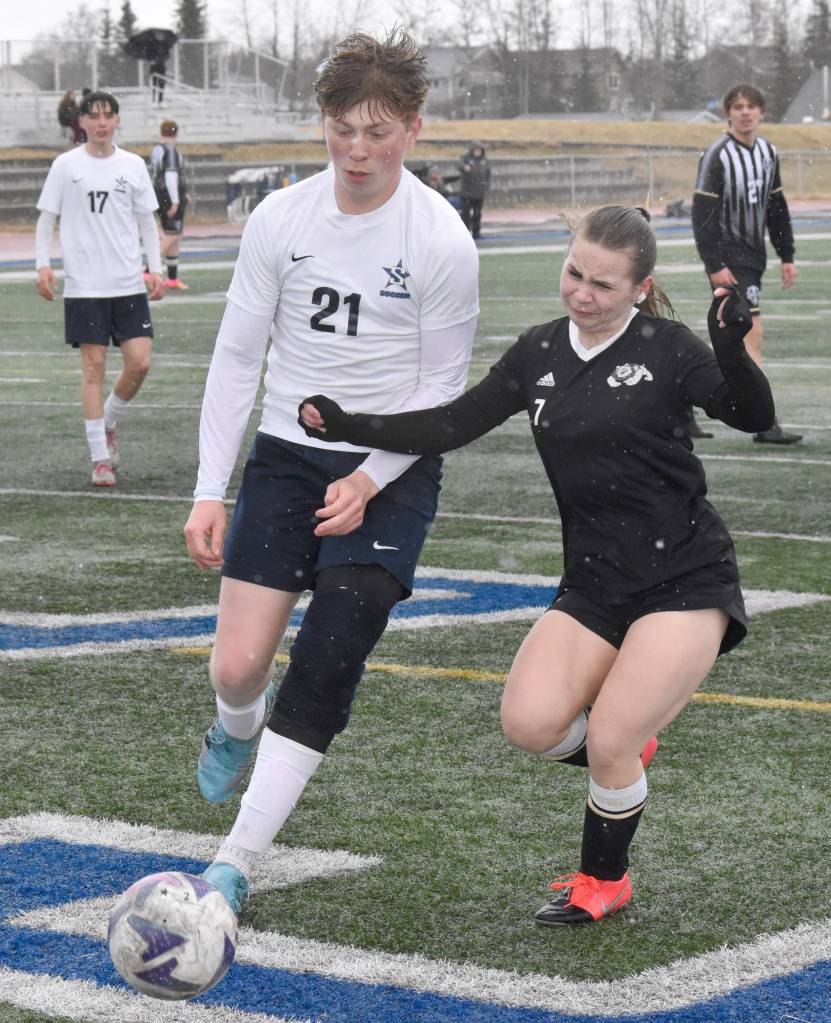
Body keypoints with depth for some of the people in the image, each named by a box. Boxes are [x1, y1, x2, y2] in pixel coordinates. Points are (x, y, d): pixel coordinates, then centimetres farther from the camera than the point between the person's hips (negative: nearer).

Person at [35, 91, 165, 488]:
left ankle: (108, 424, 23)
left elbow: (146, 221, 13)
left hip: (128, 284, 3)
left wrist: (156, 268, 5)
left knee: (139, 362, -5)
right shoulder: (66, 165, 0)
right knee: (94, 366, -3)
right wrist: (43, 265, -8)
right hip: (84, 286, -2)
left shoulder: (133, 165, 7)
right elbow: (46, 219, 4)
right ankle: (101, 459, 3)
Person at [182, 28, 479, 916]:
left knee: (324, 671, -12)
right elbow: (236, 354, 2)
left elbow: (443, 385, -5)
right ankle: (236, 731, 34)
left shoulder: (442, 241, -12)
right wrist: (209, 492, -3)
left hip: (392, 471, -2)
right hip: (286, 453, 2)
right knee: (238, 665, -5)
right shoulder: (280, 219, -4)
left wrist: (371, 481, -16)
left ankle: (234, 867, -5)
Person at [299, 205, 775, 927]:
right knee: (531, 724, -17)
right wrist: (351, 427, -4)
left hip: (687, 579, -5)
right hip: (594, 583, 5)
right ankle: (624, 751, 17)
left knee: (608, 745, -14)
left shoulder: (665, 348, -8)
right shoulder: (540, 354, 6)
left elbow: (753, 417, -16)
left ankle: (605, 880, 16)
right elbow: (452, 426, 6)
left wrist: (731, 350, -35)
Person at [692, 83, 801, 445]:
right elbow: (703, 214, -15)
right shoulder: (717, 156, -12)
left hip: (753, 257, 8)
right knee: (751, 335, -14)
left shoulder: (768, 152, 10)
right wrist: (714, 265, -20)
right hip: (728, 259, -8)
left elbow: (777, 207, 18)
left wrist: (787, 256, 16)